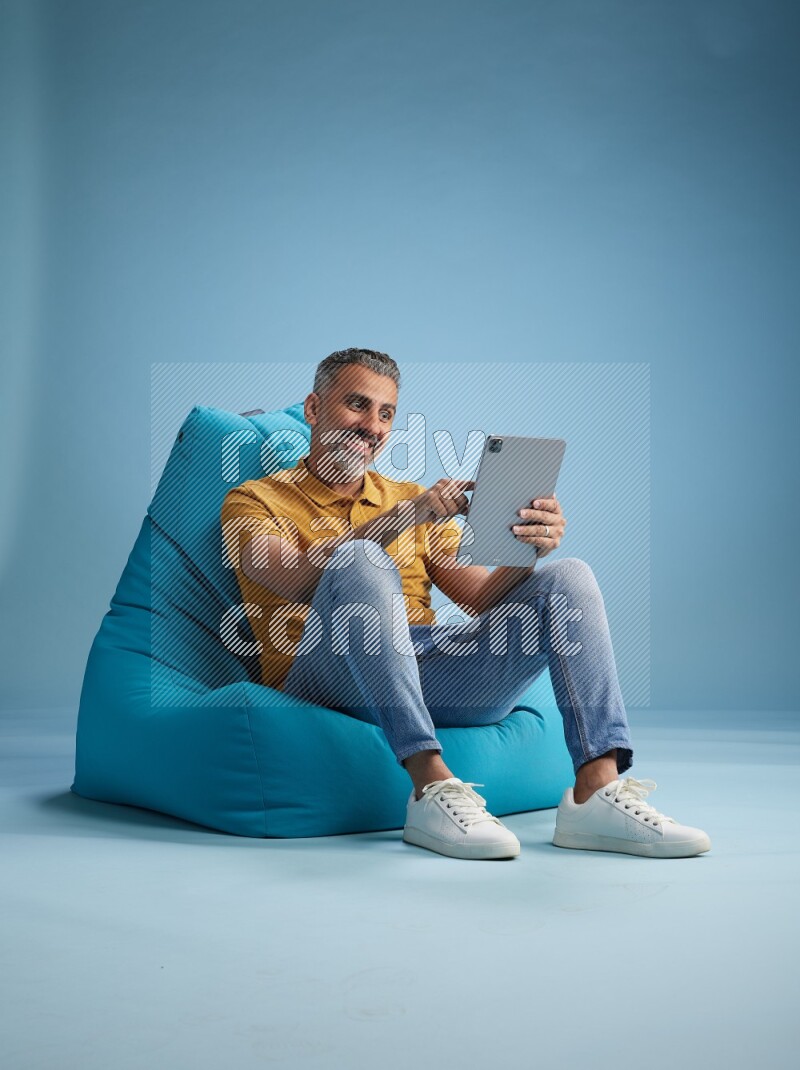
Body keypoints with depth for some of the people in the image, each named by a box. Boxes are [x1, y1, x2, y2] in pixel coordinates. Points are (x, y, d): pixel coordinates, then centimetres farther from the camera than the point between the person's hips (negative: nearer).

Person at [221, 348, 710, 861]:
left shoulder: (410, 497, 24)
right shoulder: (255, 500, 11)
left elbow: (482, 598, 13)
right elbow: (298, 581, -11)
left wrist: (529, 552, -8)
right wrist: (402, 517, -19)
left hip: (432, 669, 5)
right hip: (329, 680, -4)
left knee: (569, 578, -11)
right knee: (362, 560, -33)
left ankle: (597, 791, -28)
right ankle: (433, 787, -39)